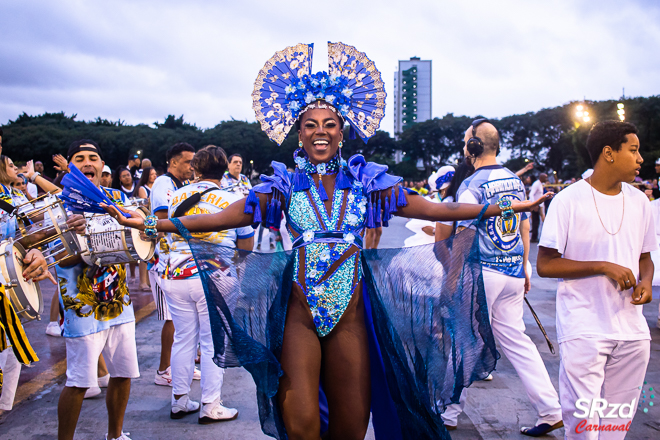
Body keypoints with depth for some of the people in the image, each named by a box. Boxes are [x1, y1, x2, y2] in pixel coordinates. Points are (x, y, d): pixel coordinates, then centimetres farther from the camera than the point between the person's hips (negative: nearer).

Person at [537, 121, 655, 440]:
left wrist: (645, 281, -2)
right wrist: (603, 266, -18)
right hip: (584, 330, -5)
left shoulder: (639, 201, 9)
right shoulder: (568, 201, -9)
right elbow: (544, 264, -10)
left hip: (632, 329, 6)